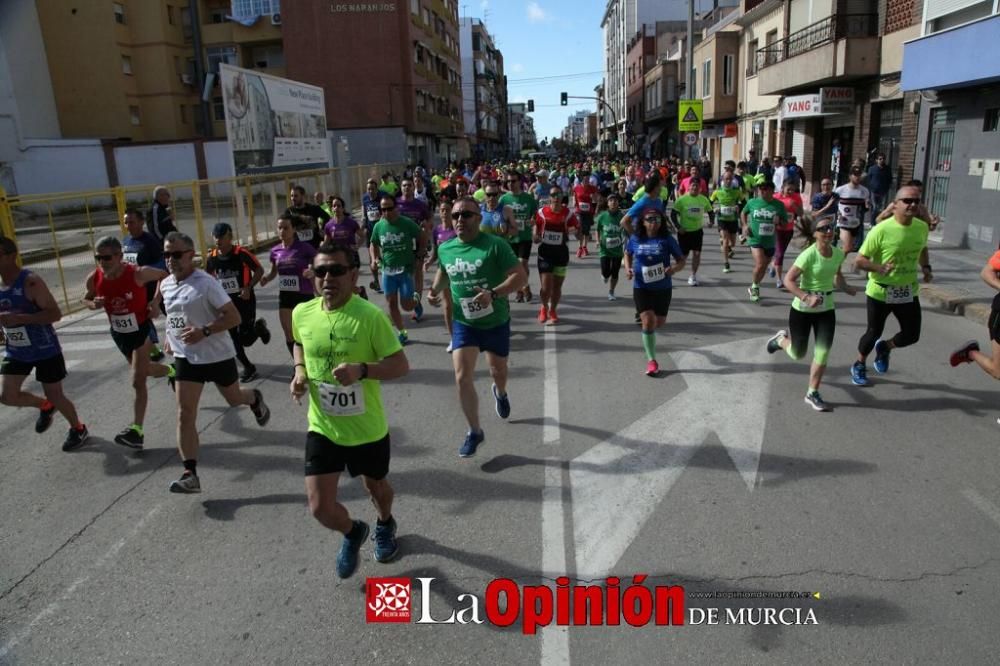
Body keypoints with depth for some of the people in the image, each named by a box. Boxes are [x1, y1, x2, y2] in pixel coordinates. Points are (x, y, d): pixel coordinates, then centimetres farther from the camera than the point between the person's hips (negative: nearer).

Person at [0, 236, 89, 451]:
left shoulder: (31, 282, -22)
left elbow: (55, 313, -26)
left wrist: (19, 318, -33)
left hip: (45, 350, -6)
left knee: (55, 395, 6)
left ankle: (78, 429, 32)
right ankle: (45, 406, 31)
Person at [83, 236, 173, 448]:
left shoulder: (138, 273, -26)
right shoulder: (94, 278, -14)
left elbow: (164, 275, -8)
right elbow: (86, 299, 5)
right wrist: (94, 304, -18)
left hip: (142, 330, -5)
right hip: (119, 334, 5)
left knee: (138, 381, -9)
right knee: (143, 370, 25)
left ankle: (136, 430, -4)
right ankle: (171, 371, 57)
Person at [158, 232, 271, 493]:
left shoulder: (206, 283, -19)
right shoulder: (165, 284, 3)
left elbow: (234, 317, -21)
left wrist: (204, 332, -31)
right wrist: (170, 337, 13)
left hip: (217, 355, -5)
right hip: (185, 357, 5)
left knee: (234, 399, 17)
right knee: (185, 414, -4)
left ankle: (255, 399, 55)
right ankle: (190, 474, -2)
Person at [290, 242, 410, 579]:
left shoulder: (371, 316, -22)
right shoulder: (301, 313, -7)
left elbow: (401, 365, -18)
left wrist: (362, 369, -35)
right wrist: (299, 371, -5)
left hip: (368, 429, -2)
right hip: (322, 428, 3)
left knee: (376, 487, 23)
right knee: (320, 507, -3)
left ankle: (385, 525, 60)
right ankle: (353, 532, 34)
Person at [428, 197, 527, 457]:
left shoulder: (495, 245, -19)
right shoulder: (445, 249, -4)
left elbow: (521, 276, -21)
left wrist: (493, 293, -35)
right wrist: (435, 289, -3)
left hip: (496, 322, -2)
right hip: (463, 323, 2)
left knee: (498, 371, 19)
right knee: (462, 377, -9)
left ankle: (500, 393, 58)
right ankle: (474, 432, 9)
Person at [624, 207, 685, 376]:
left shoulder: (667, 239, -9)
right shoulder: (635, 239, -4)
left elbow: (681, 260, -3)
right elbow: (627, 254, 16)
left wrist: (674, 269, -25)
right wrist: (628, 268, -2)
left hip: (663, 287, 1)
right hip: (641, 287, -1)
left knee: (659, 322, 14)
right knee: (648, 321, -10)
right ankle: (651, 360, 2)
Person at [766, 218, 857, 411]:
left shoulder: (838, 253, -3)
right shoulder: (808, 255, -22)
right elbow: (788, 280, -24)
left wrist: (846, 288, -2)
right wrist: (806, 298, -34)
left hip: (826, 310, 4)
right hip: (802, 310, -4)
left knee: (823, 353, -3)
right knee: (798, 354, 11)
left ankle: (812, 394, 12)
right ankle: (781, 339, 46)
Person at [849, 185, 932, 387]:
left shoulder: (922, 227, -4)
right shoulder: (881, 230, -21)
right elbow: (859, 260, -16)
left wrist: (926, 267, 1)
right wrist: (879, 268, -33)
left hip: (908, 292, 5)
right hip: (880, 292, -5)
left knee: (912, 335, 7)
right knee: (874, 333, 10)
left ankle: (884, 347, 39)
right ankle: (859, 365, 36)